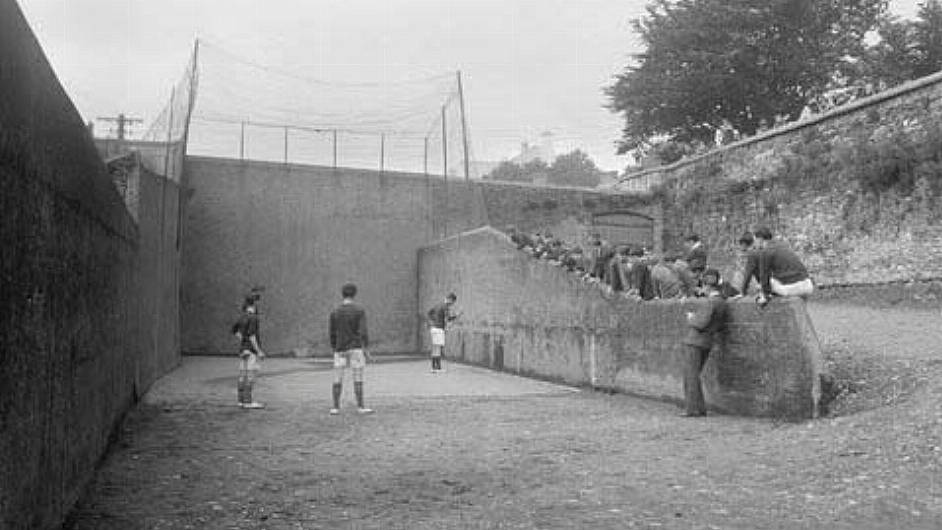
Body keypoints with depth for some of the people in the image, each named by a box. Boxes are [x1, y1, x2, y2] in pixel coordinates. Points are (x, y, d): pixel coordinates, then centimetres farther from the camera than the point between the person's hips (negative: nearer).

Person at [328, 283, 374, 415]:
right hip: (355, 348, -3)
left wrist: (334, 350, 16)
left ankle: (336, 408, 7)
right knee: (358, 379, 0)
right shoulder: (360, 310, -4)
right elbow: (363, 332, -10)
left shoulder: (335, 312, 5)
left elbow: (333, 334, 7)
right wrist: (366, 349, -6)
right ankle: (360, 407, -1)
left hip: (340, 349, 3)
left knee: (337, 380, 6)